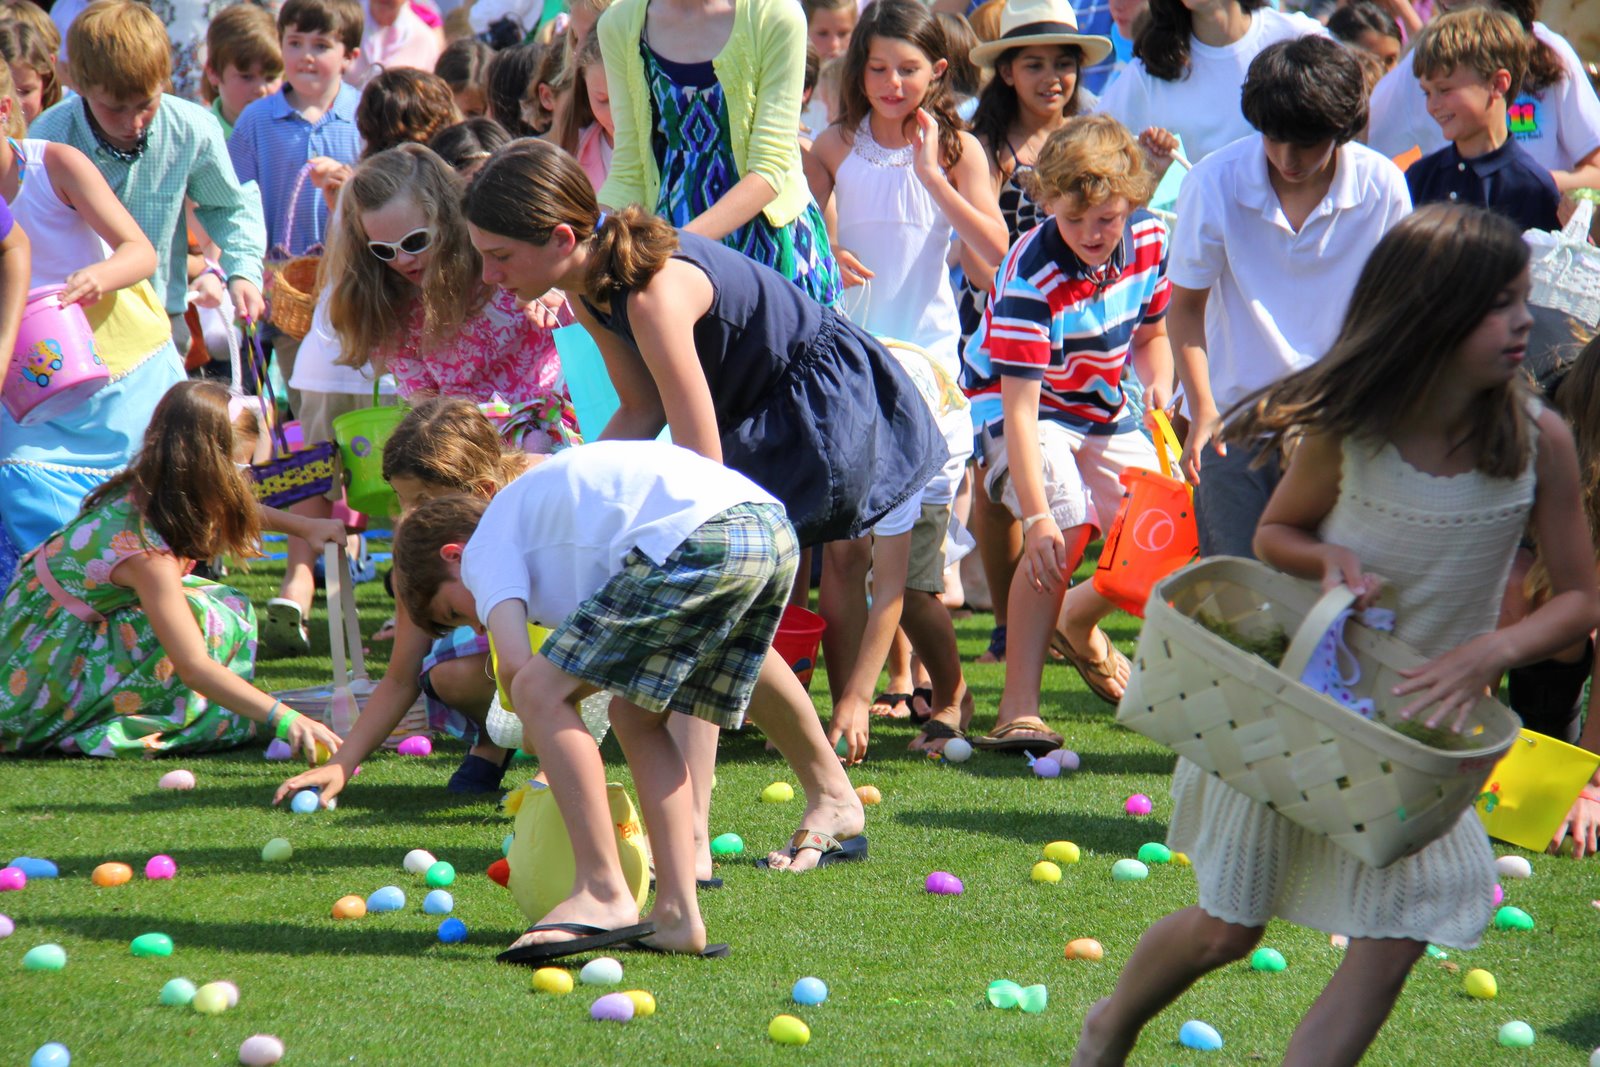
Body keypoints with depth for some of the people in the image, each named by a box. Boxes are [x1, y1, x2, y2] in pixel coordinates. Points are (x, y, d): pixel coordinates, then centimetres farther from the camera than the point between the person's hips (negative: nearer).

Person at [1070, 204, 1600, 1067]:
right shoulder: (1346, 431, -18)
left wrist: (1490, 653, -26)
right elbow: (1273, 534, 1)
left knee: (1393, 946, -8)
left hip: (1421, 728, 1)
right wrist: (1329, 559, -22)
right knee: (1225, 931, 12)